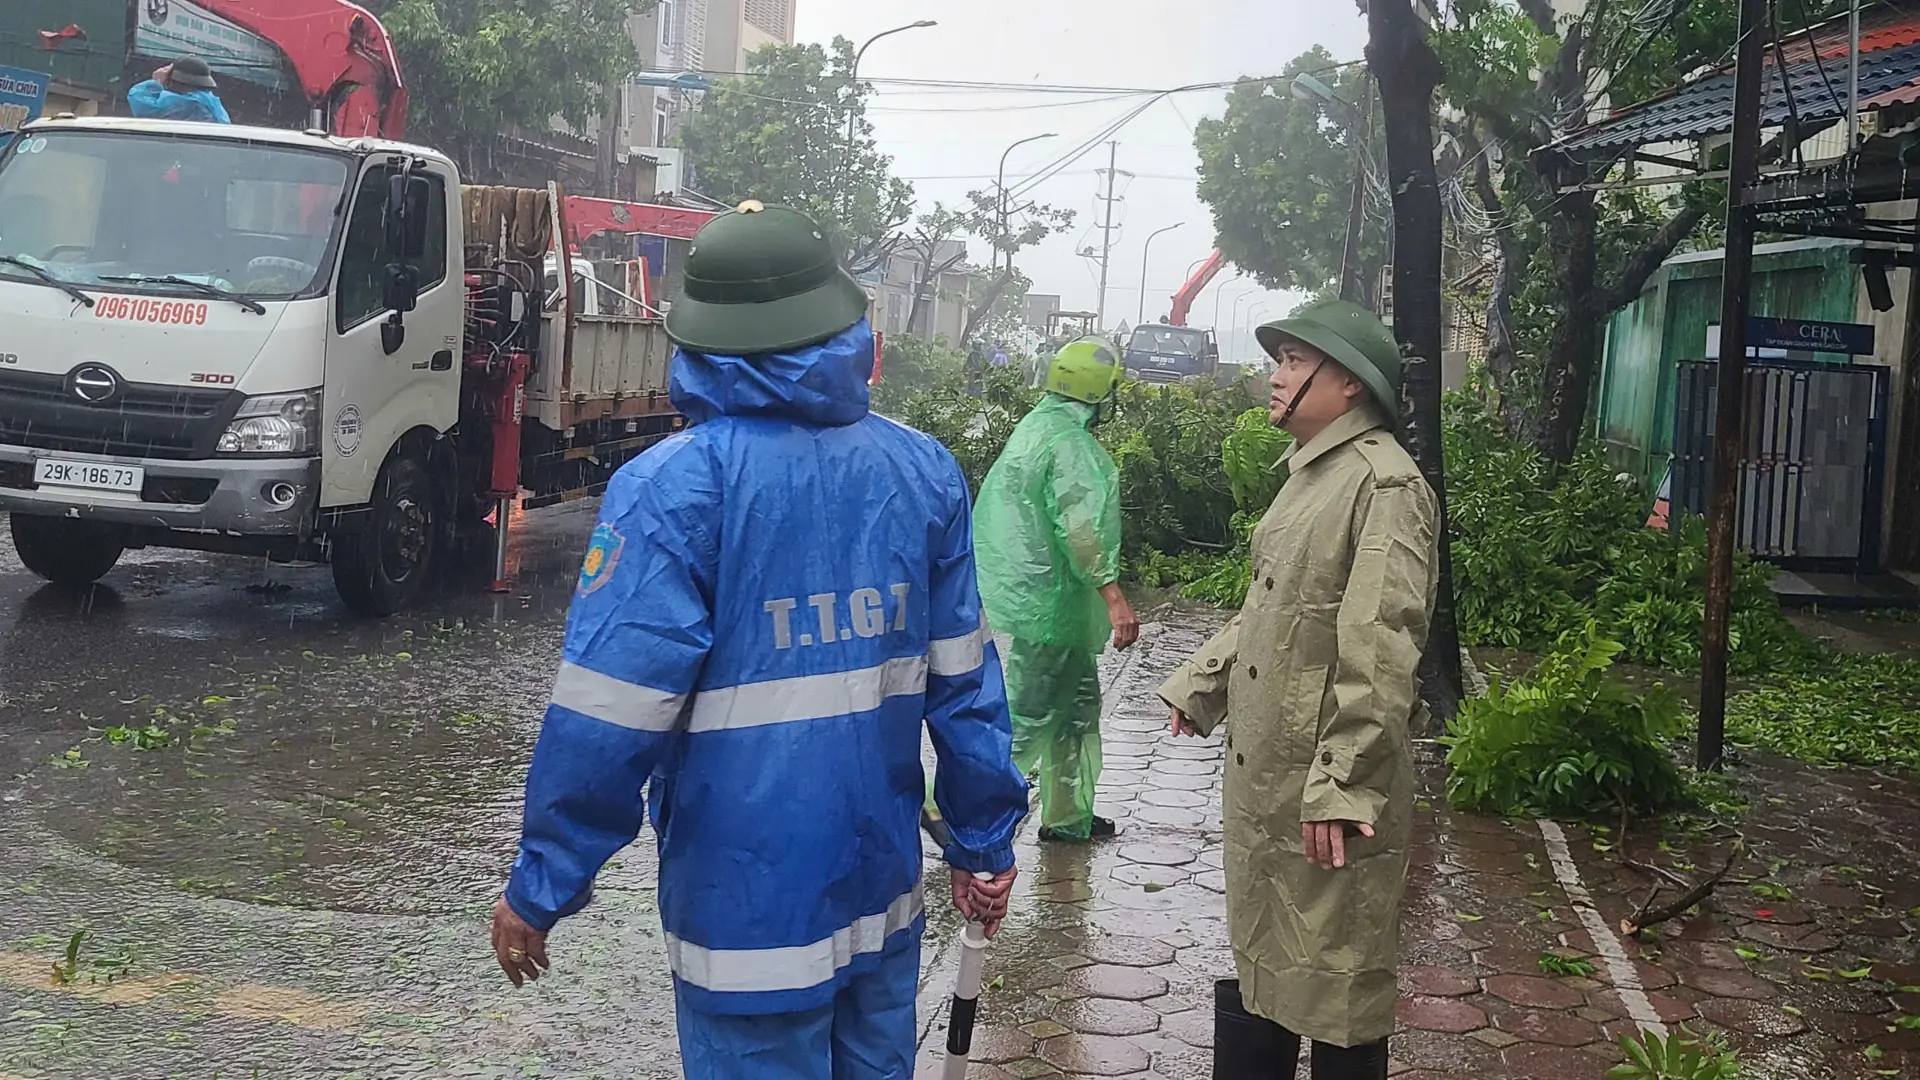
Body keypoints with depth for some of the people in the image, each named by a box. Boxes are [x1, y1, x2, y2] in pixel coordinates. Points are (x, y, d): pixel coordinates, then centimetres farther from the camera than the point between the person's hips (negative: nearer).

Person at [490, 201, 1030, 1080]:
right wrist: (985, 842, 13)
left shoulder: (673, 488, -16)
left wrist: (541, 888, -7)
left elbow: (610, 714, -18)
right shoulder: (923, 471, -1)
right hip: (886, 891, 5)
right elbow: (965, 681, 3)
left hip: (748, 903, -4)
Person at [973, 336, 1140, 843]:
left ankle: (1068, 816, 27)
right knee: (1026, 714, -4)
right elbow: (1082, 528, -27)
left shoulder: (1034, 427, 12)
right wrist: (1114, 597, -28)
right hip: (1049, 604, -10)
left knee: (1077, 706, 18)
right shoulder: (1070, 443, -19)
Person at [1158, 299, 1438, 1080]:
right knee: (1264, 959, 21)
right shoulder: (1309, 473, 13)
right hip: (1265, 775, 9)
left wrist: (1343, 784, -26)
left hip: (1328, 788, -9)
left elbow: (1381, 650, -23)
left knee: (1334, 985, 3)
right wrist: (1201, 685, 25)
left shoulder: (1384, 483, -17)